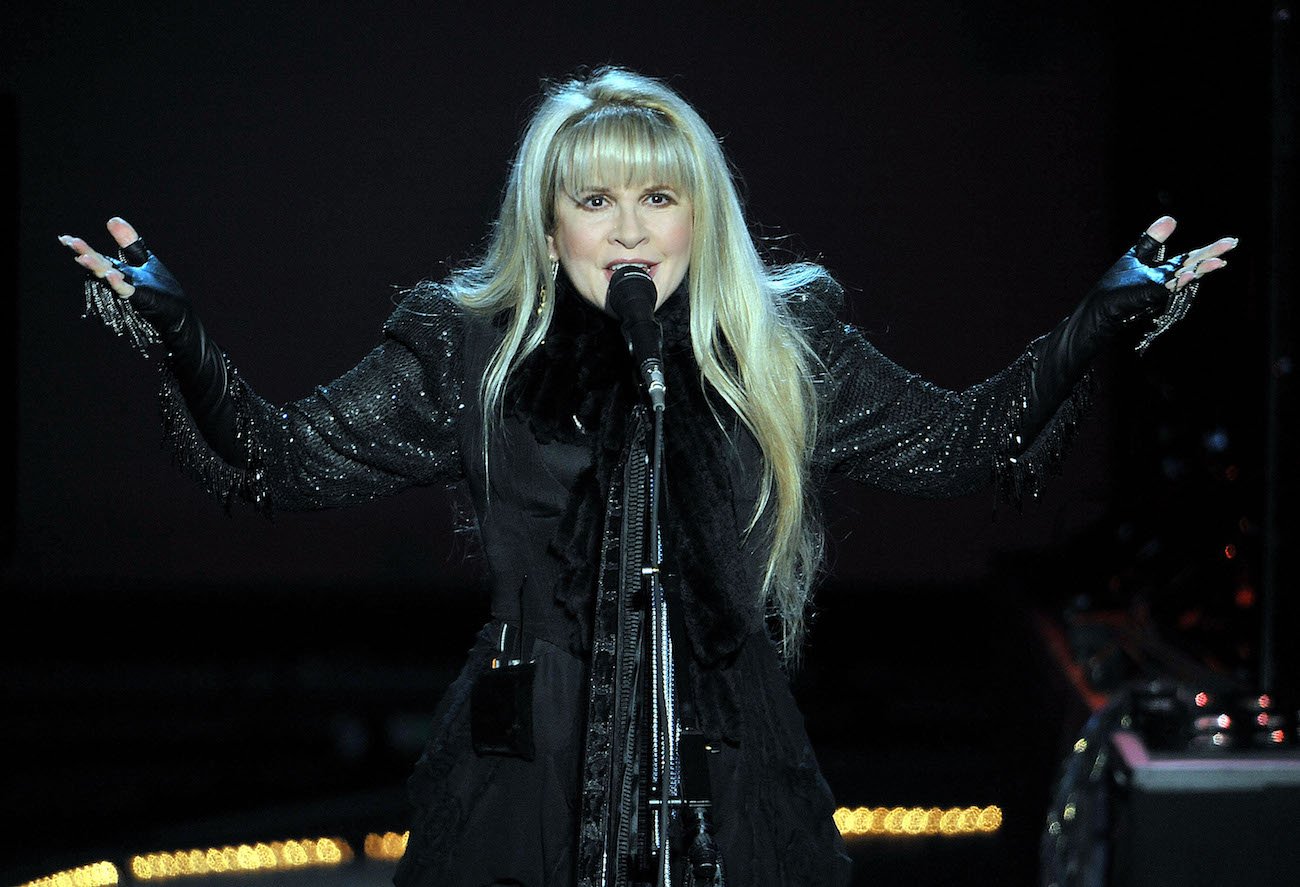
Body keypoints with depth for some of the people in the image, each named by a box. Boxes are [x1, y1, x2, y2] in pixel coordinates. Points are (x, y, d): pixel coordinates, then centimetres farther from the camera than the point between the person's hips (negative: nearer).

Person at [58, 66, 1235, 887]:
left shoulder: (784, 350, 6)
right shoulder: (471, 354, 3)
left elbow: (964, 439, 14)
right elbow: (283, 457, 5)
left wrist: (1122, 305, 9)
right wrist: (162, 316, -5)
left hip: (729, 784, 1)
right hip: (526, 779, -1)